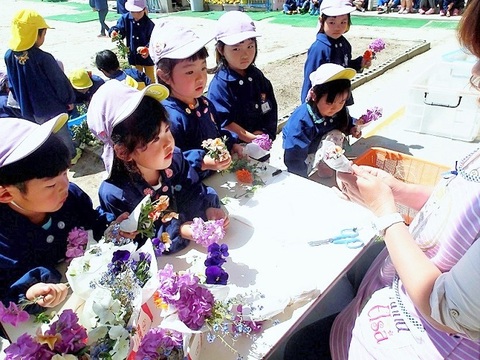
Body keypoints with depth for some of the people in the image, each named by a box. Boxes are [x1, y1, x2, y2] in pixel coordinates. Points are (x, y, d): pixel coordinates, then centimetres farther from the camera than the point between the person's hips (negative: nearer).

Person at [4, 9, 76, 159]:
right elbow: (60, 82, -17)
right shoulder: (43, 58, -27)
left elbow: (12, 83, 6)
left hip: (28, 109, 5)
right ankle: (69, 155, 36)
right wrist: (69, 99, 0)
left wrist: (22, 101, 19)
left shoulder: (9, 55, -7)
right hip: (51, 107, -5)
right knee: (61, 133, 17)